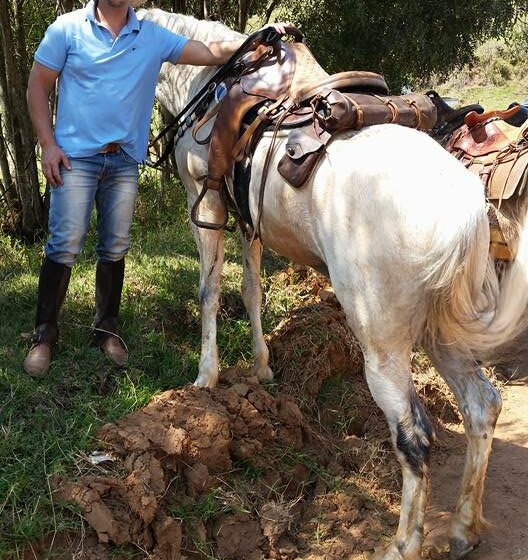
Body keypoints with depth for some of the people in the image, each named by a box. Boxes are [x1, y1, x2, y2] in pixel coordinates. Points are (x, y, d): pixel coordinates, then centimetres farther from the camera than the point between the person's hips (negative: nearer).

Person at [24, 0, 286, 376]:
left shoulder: (153, 37, 4)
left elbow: (213, 53, 3)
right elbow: (37, 87, 0)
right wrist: (48, 145, -7)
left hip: (125, 161, 3)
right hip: (75, 157, -3)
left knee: (115, 248, 8)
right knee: (66, 245, -7)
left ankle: (106, 328, 24)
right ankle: (44, 334, 6)